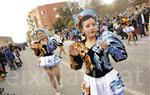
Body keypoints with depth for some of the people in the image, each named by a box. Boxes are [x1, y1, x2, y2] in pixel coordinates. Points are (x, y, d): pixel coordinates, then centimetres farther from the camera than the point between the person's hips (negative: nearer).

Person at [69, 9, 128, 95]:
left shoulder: (103, 39, -12)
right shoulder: (80, 46, -3)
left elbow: (123, 55, -17)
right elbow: (77, 67, 4)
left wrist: (107, 48, -32)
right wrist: (73, 56, -15)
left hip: (108, 78, -2)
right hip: (91, 81, 2)